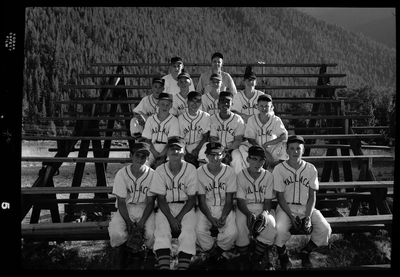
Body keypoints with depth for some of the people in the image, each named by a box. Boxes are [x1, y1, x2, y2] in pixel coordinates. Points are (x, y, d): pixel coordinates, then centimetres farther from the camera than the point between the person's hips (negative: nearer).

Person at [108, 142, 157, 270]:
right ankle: (123, 252, 7)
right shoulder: (122, 174, -11)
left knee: (152, 234, -26)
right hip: (125, 209, 0)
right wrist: (128, 222, -18)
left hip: (145, 209, 0)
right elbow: (121, 202, -7)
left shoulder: (152, 174, -10)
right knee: (116, 233, -27)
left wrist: (142, 222, -18)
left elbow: (150, 202, -6)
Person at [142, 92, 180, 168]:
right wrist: (156, 154, -8)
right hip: (152, 154, 2)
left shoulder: (174, 120, -1)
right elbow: (147, 140, 5)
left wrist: (161, 155, -14)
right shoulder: (150, 119, 7)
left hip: (167, 154, -2)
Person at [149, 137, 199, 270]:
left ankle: (182, 267, -28)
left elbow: (192, 199, -4)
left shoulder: (191, 169, -7)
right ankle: (164, 266, -33)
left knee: (188, 230, -27)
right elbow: (161, 199, -3)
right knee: (162, 229, -26)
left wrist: (179, 217, -16)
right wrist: (171, 218, -17)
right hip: (166, 207, 1)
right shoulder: (160, 170, -5)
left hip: (186, 207, 0)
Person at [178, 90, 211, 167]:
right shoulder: (181, 118, 0)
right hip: (186, 150, 1)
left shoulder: (206, 116, -1)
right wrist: (185, 153, -10)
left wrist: (197, 150, -11)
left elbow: (205, 137, 1)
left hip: (200, 149, 0)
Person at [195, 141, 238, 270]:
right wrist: (211, 218, -21)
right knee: (199, 231, -28)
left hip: (224, 208, 0)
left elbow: (229, 200, -5)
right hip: (206, 208, 0)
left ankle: (213, 254, 4)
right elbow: (201, 200, -6)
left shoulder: (230, 172, -6)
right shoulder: (199, 172, -7)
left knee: (232, 232, -27)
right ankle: (218, 257, -1)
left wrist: (223, 217, -22)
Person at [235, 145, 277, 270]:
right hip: (245, 208, -1)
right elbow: (240, 200, -6)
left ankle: (255, 260, -8)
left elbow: (268, 201, 0)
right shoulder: (241, 175, -4)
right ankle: (244, 260, -6)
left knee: (270, 224, -32)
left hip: (263, 208, 1)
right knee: (240, 225, -34)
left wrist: (265, 213, -22)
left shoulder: (268, 176, -1)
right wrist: (249, 214, -26)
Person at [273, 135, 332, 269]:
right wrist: (291, 217, -17)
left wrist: (308, 216, -14)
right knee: (280, 229, -32)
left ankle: (305, 252, 9)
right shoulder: (279, 169, -8)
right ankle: (282, 255, 2)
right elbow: (280, 197, -6)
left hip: (306, 207, 3)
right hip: (286, 207, -2)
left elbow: (312, 196, 1)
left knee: (325, 229, -20)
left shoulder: (311, 169, -1)